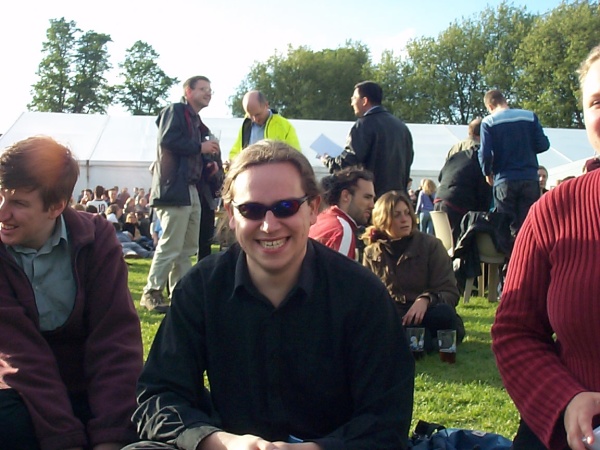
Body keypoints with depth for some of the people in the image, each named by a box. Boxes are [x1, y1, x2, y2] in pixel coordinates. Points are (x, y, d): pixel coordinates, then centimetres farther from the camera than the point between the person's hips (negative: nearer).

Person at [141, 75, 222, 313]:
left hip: (191, 190, 10)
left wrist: (208, 168, 7)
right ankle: (151, 293, -3)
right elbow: (167, 140, -18)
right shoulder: (175, 111, -1)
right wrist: (200, 147, -11)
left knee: (188, 247, 10)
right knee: (171, 246, -11)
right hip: (174, 188, -9)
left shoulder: (197, 122, 24)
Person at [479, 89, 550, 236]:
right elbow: (543, 144, 1)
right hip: (530, 179, 2)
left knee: (507, 228, 5)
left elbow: (485, 154, -10)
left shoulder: (488, 122, -3)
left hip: (504, 181, -2)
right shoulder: (530, 116, 3)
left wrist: (487, 173, 8)